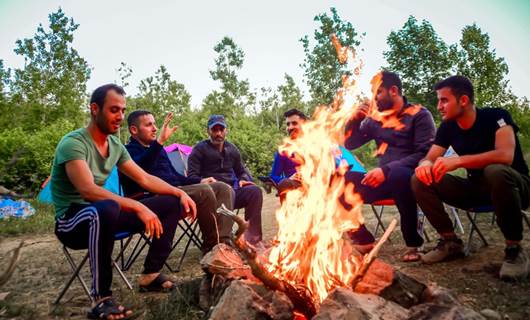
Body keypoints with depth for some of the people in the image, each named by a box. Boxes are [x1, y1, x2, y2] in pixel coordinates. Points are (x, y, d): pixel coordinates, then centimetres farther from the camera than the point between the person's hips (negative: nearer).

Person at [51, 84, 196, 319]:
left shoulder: (116, 145, 4)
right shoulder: (73, 143, -19)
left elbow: (145, 179, 6)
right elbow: (88, 190, -33)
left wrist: (180, 193, -5)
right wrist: (138, 207, -39)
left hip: (103, 215, 8)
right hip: (71, 221, -7)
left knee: (171, 204, -1)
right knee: (106, 209, -43)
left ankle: (150, 275, 2)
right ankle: (101, 299, -27)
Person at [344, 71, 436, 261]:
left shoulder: (419, 115, -2)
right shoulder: (375, 119, 13)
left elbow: (425, 154, -14)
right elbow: (350, 144, 17)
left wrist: (386, 170, -25)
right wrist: (355, 120, 0)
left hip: (408, 177, -4)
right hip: (384, 179, 5)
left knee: (397, 175, -40)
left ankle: (414, 243, -19)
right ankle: (364, 239, -5)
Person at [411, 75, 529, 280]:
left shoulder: (496, 117, -17)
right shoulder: (447, 127, -2)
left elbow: (505, 155, -34)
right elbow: (429, 158, -6)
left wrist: (458, 161, -43)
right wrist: (426, 165, -31)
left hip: (513, 184, -5)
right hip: (477, 187, 5)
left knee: (496, 172, -41)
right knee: (420, 180, -14)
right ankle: (451, 241, -4)